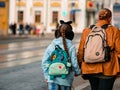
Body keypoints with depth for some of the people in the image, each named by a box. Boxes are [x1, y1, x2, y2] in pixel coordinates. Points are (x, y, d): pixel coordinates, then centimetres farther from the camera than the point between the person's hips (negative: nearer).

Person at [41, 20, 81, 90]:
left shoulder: (51, 46, -2)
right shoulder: (71, 47, -9)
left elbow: (44, 62, 0)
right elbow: (74, 63, -7)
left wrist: (47, 76, 11)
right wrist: (77, 72, 14)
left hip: (52, 79, 1)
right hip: (66, 79, -1)